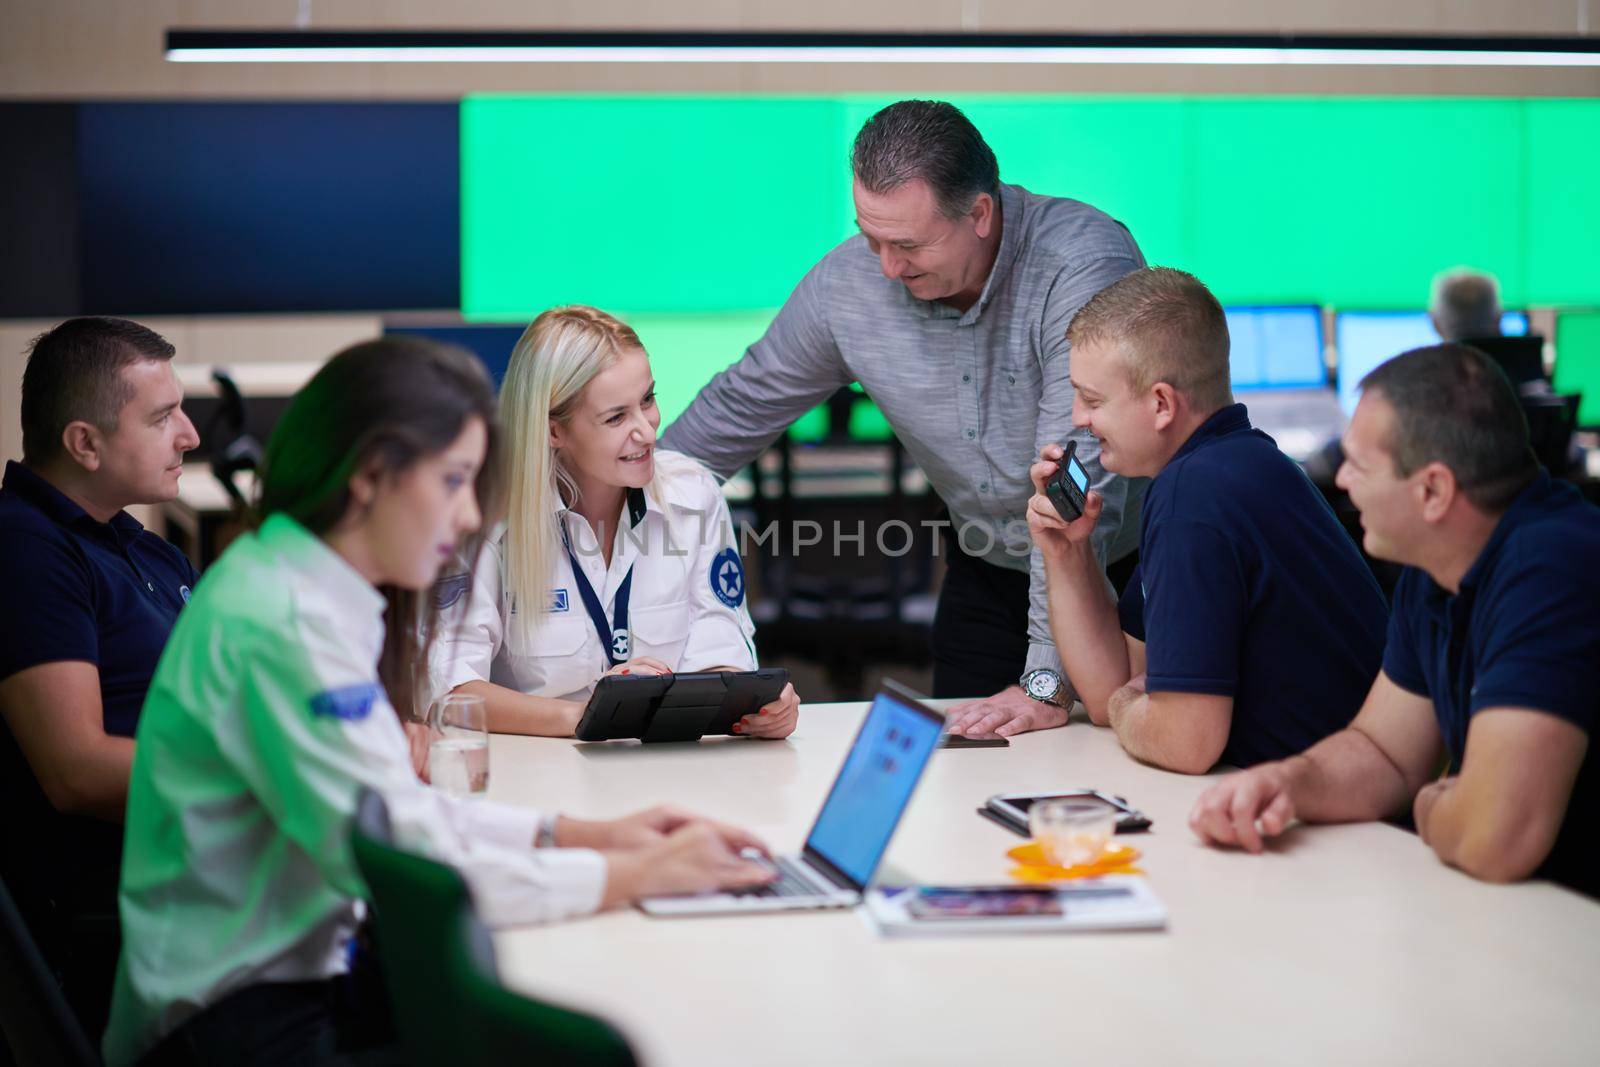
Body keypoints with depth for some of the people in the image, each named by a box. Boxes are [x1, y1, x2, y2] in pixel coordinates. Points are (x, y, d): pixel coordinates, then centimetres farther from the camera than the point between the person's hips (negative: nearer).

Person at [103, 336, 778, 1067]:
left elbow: (396, 811, 13)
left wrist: (580, 834, 4)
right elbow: (406, 866, -23)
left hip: (310, 966, 9)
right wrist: (636, 874, -16)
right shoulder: (280, 626, -21)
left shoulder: (316, 594, 7)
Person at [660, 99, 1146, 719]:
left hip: (1129, 568, -4)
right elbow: (746, 403, 6)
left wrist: (1047, 676, -36)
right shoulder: (848, 281, -12)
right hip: (987, 575, 4)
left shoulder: (1084, 266, -29)